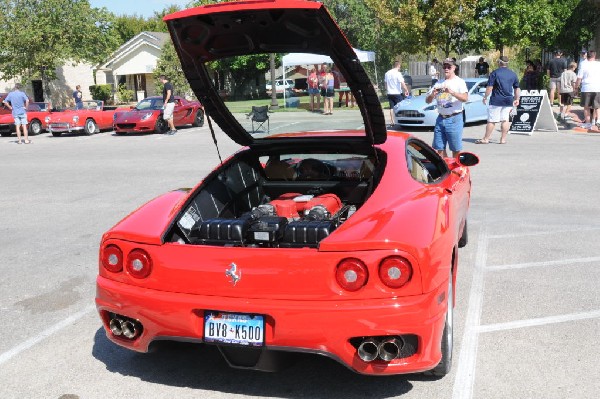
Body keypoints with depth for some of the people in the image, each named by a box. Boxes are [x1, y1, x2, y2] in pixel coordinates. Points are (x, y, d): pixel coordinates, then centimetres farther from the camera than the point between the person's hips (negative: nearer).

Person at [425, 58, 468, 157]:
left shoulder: (459, 82, 0)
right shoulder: (439, 83, 13)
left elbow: (465, 98, -16)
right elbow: (427, 101, 11)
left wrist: (452, 92, -31)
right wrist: (433, 94, -11)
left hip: (454, 119, -5)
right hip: (440, 118, 5)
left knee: (455, 149, 0)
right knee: (440, 148, 6)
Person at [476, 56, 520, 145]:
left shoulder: (494, 73, -7)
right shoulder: (513, 74, 9)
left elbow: (489, 87, -11)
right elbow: (517, 89, 14)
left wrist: (485, 97, 0)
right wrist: (516, 99, 24)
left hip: (496, 100, -4)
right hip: (508, 101, 5)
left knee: (491, 120, -1)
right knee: (505, 120, 8)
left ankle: (486, 139, 3)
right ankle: (503, 139, 9)